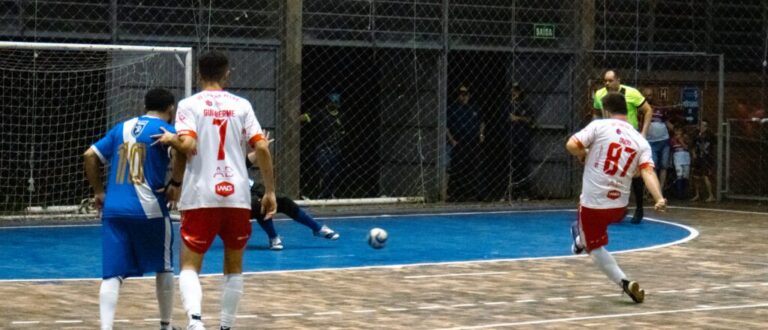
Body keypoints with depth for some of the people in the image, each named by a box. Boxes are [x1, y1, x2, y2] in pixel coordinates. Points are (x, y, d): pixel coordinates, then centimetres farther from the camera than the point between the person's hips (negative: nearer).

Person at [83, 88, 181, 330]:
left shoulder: (121, 128, 17)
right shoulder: (164, 129, 1)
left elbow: (90, 155, 15)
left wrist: (98, 192, 20)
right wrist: (176, 184, -7)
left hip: (113, 209, 4)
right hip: (149, 210, -4)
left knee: (113, 274, -2)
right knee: (163, 268, 17)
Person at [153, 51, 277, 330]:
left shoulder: (189, 105, 0)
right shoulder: (241, 105, 6)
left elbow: (188, 145, -15)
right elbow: (262, 148, -1)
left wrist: (171, 139, 6)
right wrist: (270, 191, 4)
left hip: (200, 197, -2)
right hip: (237, 195, 2)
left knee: (190, 265, 1)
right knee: (234, 266, 17)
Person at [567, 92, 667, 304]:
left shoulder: (599, 126, -7)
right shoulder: (641, 141, 2)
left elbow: (572, 146, -14)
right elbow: (648, 172, -12)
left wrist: (584, 156, 7)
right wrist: (659, 198, -22)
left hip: (593, 202, -4)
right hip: (619, 206, 4)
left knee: (596, 248, 10)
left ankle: (624, 282, -6)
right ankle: (581, 240, 60)